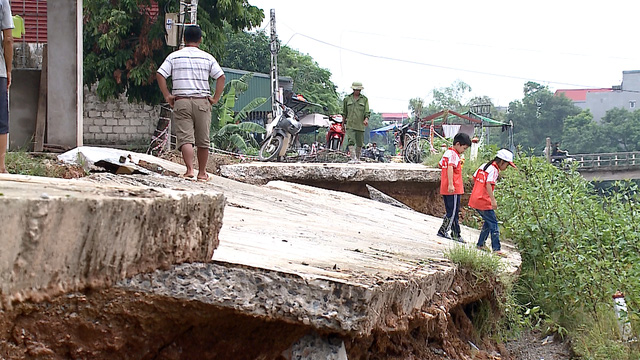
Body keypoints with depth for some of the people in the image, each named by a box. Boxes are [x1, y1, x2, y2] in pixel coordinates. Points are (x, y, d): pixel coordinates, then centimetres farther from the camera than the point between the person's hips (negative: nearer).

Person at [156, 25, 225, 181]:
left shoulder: (174, 56, 4)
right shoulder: (207, 57, 5)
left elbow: (160, 74, -5)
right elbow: (221, 77, -3)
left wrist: (167, 96, 0)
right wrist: (215, 98, 2)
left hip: (181, 102, -1)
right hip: (202, 102, 1)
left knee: (185, 138, -6)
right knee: (203, 140, 10)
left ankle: (190, 170, -22)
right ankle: (202, 173, 18)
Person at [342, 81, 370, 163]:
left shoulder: (364, 99, 7)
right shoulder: (347, 99, 8)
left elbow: (367, 111, 0)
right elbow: (344, 112, 14)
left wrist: (366, 119, -19)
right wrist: (343, 123, 15)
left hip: (360, 125, 1)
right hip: (350, 125, -1)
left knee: (359, 143, 5)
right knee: (351, 141, -15)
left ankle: (358, 158, 20)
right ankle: (353, 158, -20)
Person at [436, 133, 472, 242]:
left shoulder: (447, 152, 14)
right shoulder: (454, 154, -14)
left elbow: (440, 165, 27)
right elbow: (450, 168, -27)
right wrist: (451, 184, -34)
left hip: (445, 188, 9)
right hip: (454, 189, -9)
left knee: (451, 212, 12)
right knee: (453, 212, -3)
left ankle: (456, 234, 15)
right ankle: (443, 231, -3)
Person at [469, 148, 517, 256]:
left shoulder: (484, 166, 13)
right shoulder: (494, 170, -13)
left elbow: (474, 178, 20)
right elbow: (488, 184, -25)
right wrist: (493, 200, -31)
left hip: (475, 199, 9)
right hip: (483, 201, -9)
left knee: (488, 222, 20)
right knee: (493, 223, -5)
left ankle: (480, 244, 23)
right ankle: (496, 249, -9)